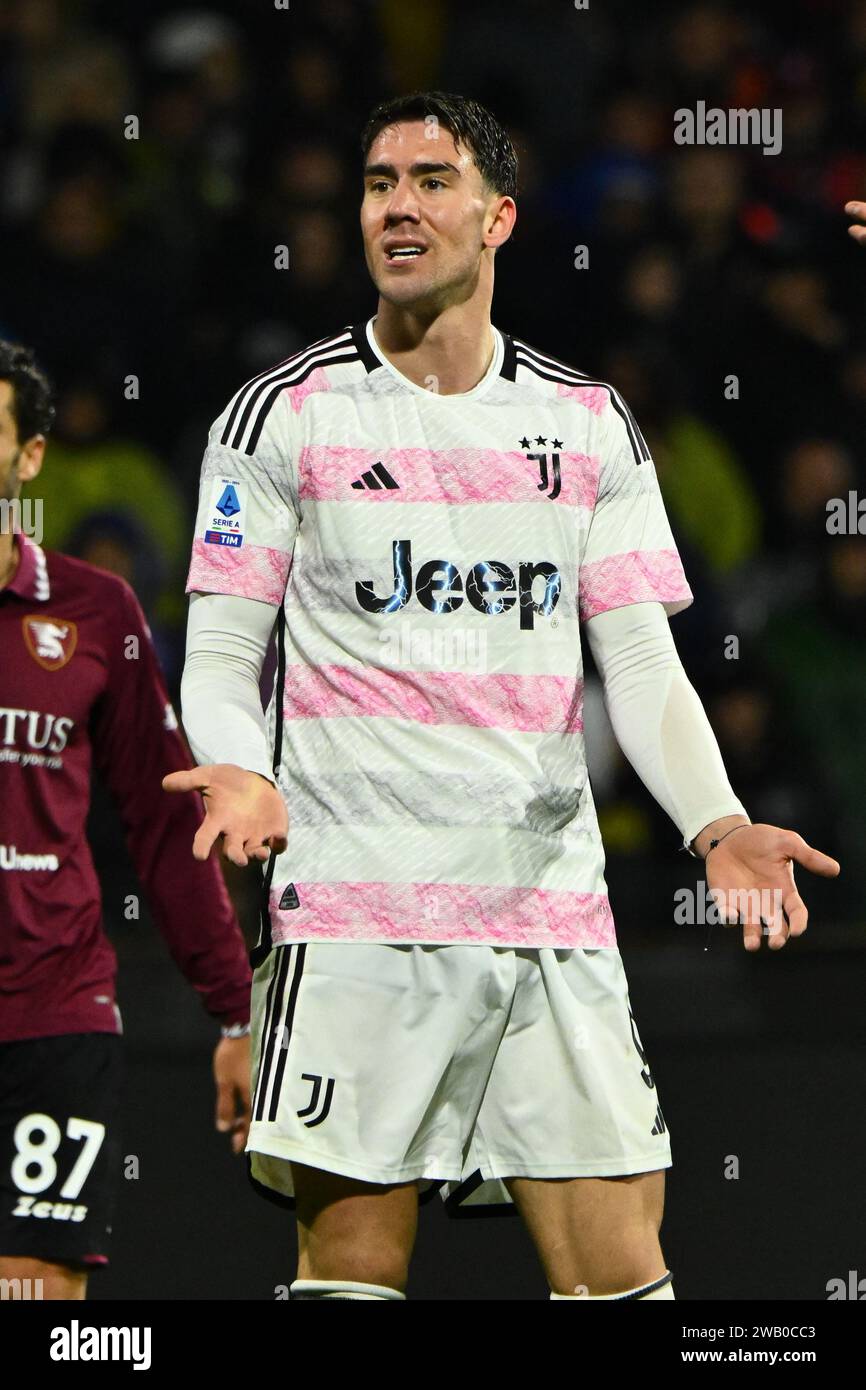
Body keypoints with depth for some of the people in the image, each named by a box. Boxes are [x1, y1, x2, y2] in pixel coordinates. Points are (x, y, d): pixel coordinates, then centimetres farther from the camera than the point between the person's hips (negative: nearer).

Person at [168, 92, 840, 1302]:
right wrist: (242, 774, -19)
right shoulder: (284, 416, 4)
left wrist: (717, 824, -8)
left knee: (622, 1272, -3)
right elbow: (221, 653, 3)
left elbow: (642, 664, 9)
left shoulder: (591, 424, 12)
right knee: (354, 1267, -7)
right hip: (356, 914, -3)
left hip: (555, 917, 3)